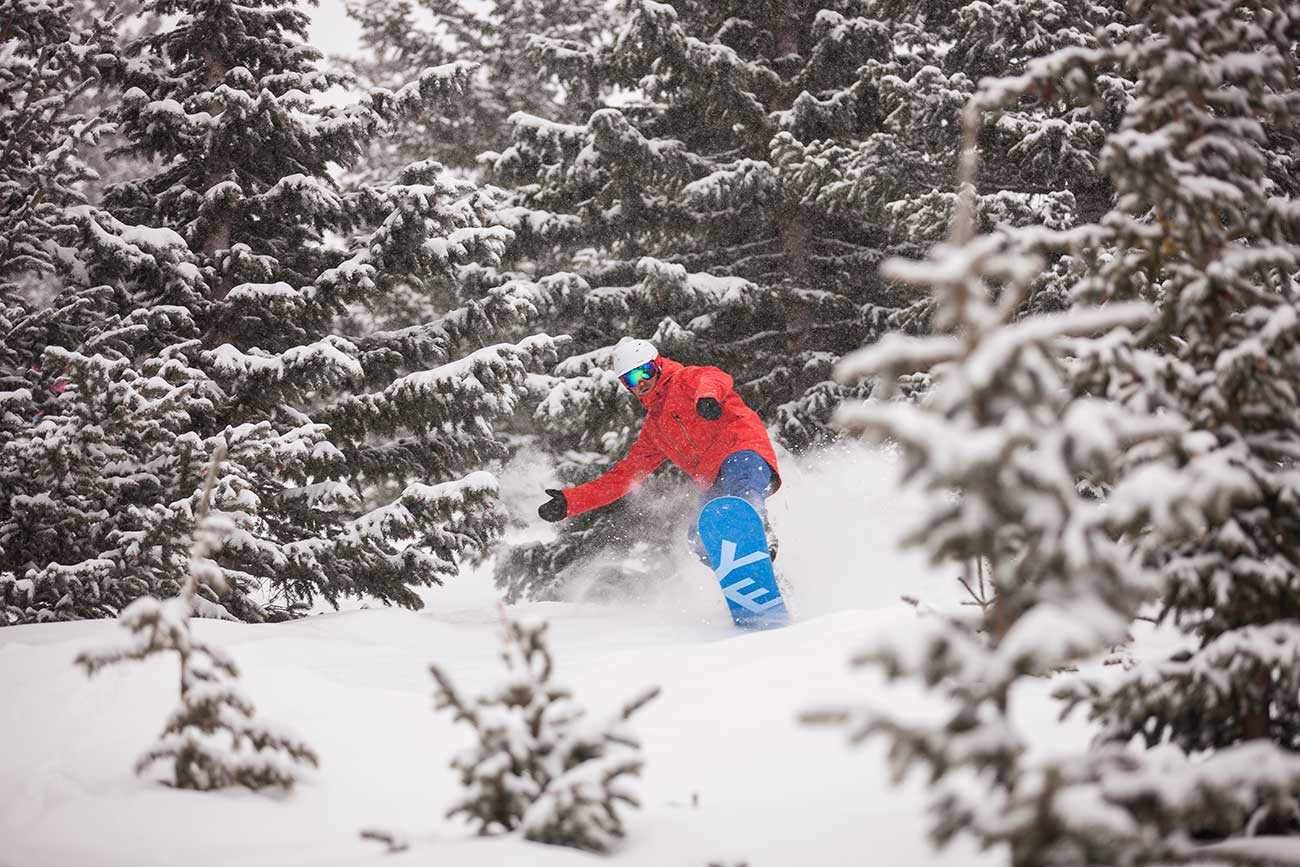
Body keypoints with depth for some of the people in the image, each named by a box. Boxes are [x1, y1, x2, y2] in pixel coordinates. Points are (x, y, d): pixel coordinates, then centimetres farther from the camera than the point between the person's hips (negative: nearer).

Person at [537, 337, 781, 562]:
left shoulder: (684, 380, 11)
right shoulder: (652, 430, 30)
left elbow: (714, 378, -13)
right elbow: (623, 475, 31)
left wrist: (707, 396, -40)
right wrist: (570, 501, 23)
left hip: (745, 451, -7)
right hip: (715, 482, 7)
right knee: (700, 541, -19)